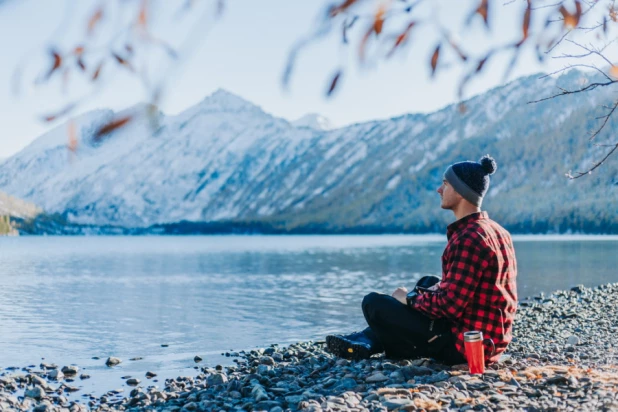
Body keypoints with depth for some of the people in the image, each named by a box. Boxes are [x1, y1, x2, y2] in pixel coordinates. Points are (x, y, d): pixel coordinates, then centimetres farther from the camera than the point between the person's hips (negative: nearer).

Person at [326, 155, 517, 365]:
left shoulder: (467, 239, -22)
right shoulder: (497, 232, 8)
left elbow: (450, 306, -24)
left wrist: (410, 299, -8)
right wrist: (439, 288, 8)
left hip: (462, 345, -9)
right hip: (491, 341, 10)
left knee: (374, 303, -6)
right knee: (428, 283, 27)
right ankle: (367, 340, 24)